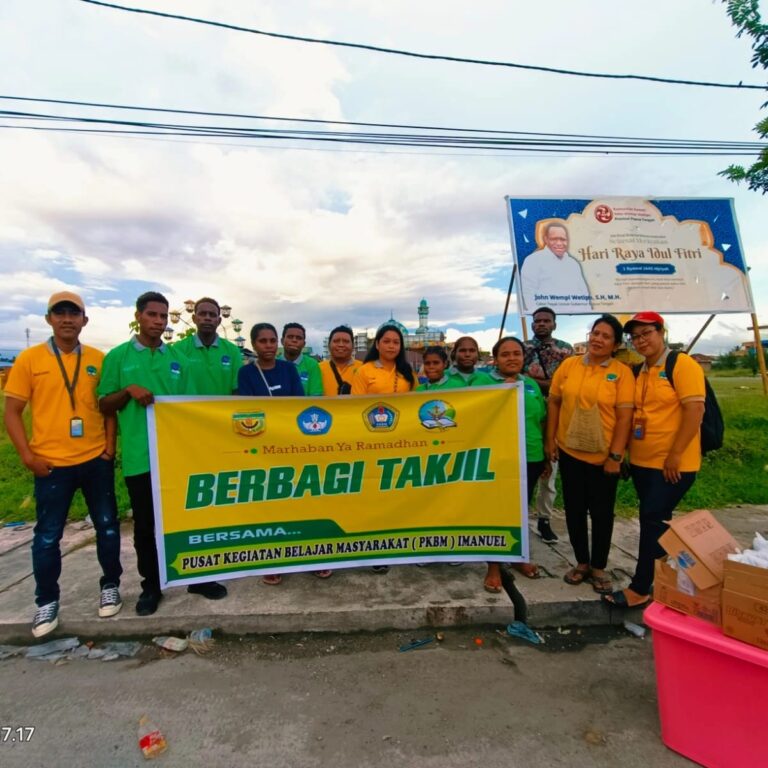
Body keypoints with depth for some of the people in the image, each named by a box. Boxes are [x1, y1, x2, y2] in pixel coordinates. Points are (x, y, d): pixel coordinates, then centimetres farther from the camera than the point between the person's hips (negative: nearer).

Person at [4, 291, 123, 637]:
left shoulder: (98, 359, 2)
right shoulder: (29, 359, -2)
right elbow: (12, 412, -1)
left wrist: (110, 445, -1)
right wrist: (28, 456, -8)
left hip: (96, 460, 2)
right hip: (51, 464, -1)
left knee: (107, 526, 11)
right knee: (47, 536, 9)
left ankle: (110, 585, 30)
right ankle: (47, 601, 28)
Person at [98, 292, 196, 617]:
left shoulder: (178, 357, 8)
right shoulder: (118, 356, 1)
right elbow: (104, 406, 4)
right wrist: (128, 390, -15)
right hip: (139, 455, -2)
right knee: (145, 524, 11)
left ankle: (198, 577, 28)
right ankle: (151, 586, 28)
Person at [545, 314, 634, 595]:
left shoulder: (622, 372, -7)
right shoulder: (569, 365, 0)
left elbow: (625, 416, -9)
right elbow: (554, 403, 4)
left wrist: (615, 455, -11)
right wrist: (550, 440, 2)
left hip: (604, 457, -2)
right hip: (569, 452, 2)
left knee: (601, 513, 11)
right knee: (574, 509, 13)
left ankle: (598, 567, 30)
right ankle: (581, 563, 32)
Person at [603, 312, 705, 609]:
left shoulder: (683, 365, -11)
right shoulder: (639, 371, 11)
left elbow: (695, 411, -18)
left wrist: (675, 455, -19)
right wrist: (627, 449, 11)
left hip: (672, 465, -7)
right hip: (641, 461, 7)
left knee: (653, 521, -3)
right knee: (655, 522, 16)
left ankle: (640, 588, 8)